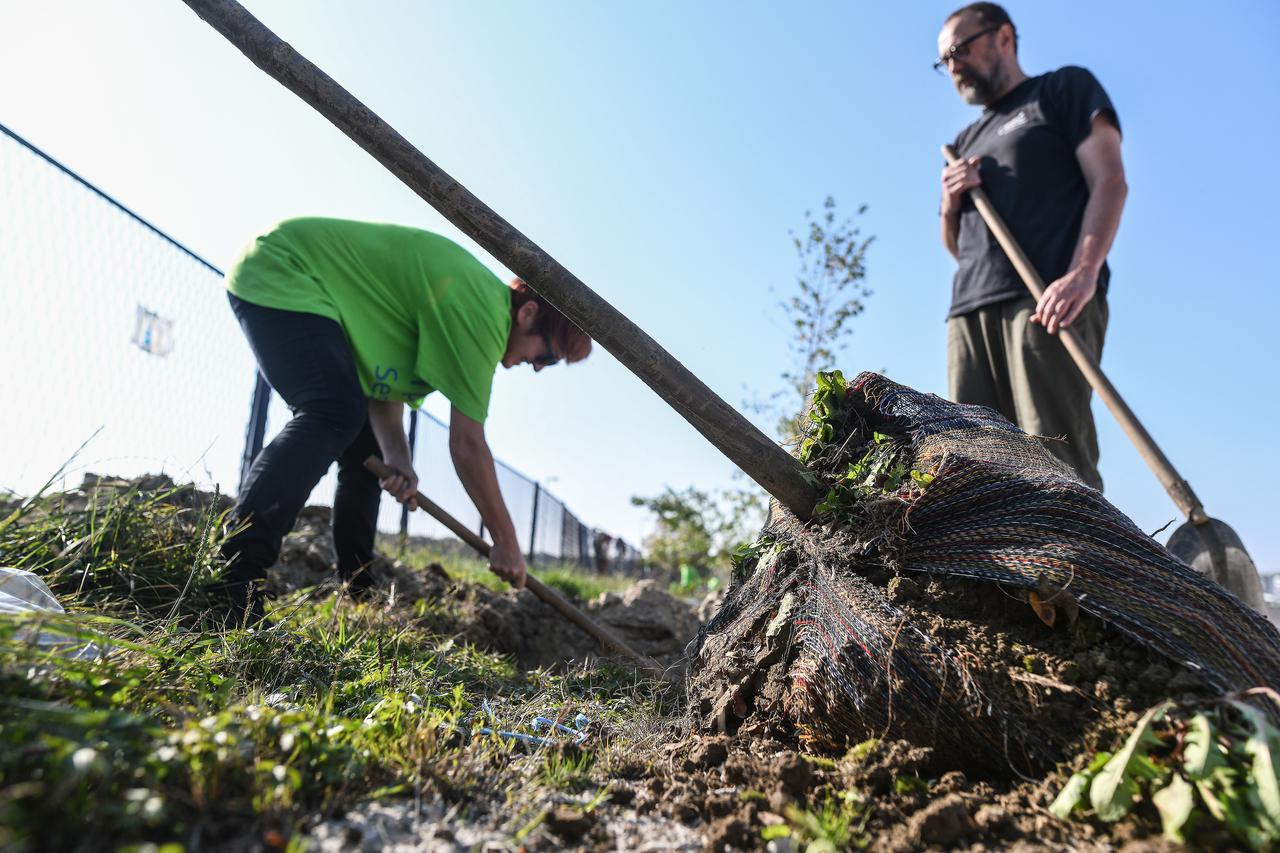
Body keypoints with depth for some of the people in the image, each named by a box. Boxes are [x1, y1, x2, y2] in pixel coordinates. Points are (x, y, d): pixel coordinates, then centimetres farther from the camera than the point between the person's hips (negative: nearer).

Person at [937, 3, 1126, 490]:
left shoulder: (1065, 88, 16)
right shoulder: (967, 141, 32)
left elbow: (1109, 181, 1)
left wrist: (1083, 273, -17)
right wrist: (950, 205, 9)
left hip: (1050, 301, -5)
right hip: (971, 309, 6)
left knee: (1055, 461, -17)